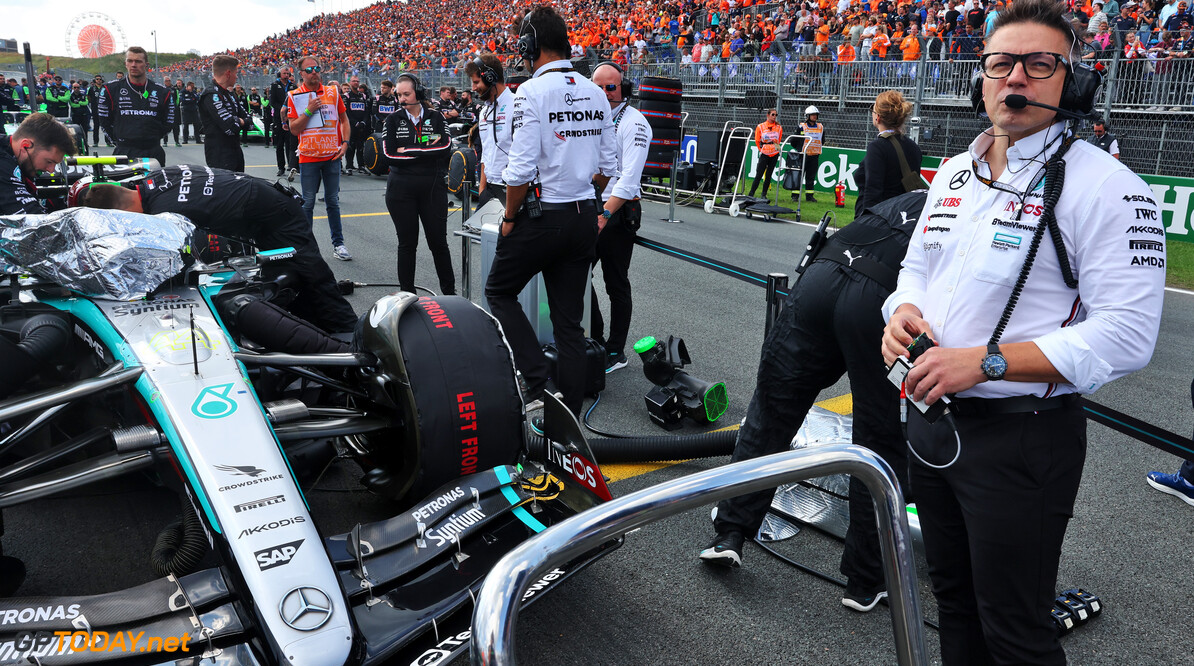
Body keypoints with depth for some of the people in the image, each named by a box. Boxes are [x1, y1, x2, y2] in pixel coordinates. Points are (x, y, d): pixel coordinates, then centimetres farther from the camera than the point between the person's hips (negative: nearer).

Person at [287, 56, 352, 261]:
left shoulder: (333, 92, 5)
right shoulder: (294, 96, -2)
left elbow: (344, 119, 13)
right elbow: (293, 129, -5)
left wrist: (345, 142, 2)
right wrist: (309, 111, -16)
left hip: (332, 156, 2)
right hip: (308, 157, -2)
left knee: (333, 201, 9)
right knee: (308, 203, 3)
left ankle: (338, 244, 15)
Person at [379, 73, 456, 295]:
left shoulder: (435, 117, 5)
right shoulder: (393, 120, 5)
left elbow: (446, 148, -11)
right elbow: (389, 153, -8)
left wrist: (408, 150, -12)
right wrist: (428, 150, -9)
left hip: (433, 188, 0)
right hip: (401, 190, 0)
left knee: (438, 241, 5)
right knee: (407, 243, 6)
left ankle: (449, 291, 17)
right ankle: (407, 294, 16)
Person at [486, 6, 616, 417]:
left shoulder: (532, 91, -12)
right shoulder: (595, 93, 8)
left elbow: (522, 168, -18)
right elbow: (608, 163, 11)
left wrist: (510, 218, -5)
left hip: (541, 217, -6)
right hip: (584, 219, 6)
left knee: (499, 291, 14)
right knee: (570, 321, 10)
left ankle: (538, 384, 0)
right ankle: (569, 419, 15)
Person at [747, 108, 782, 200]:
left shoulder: (779, 127, 3)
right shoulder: (760, 127, -3)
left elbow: (779, 141, 15)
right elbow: (757, 141, 6)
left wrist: (775, 148, 14)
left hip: (774, 154, 2)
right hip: (764, 154, -2)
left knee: (768, 175, 6)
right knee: (759, 175, -7)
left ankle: (764, 194, 13)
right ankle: (751, 194, -2)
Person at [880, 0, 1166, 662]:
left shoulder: (1105, 186, -14)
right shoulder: (953, 174, 9)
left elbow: (1125, 334, -20)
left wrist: (985, 362, -26)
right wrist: (903, 311, -4)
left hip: (1021, 439, -6)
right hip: (931, 420, 7)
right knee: (954, 602, 23)